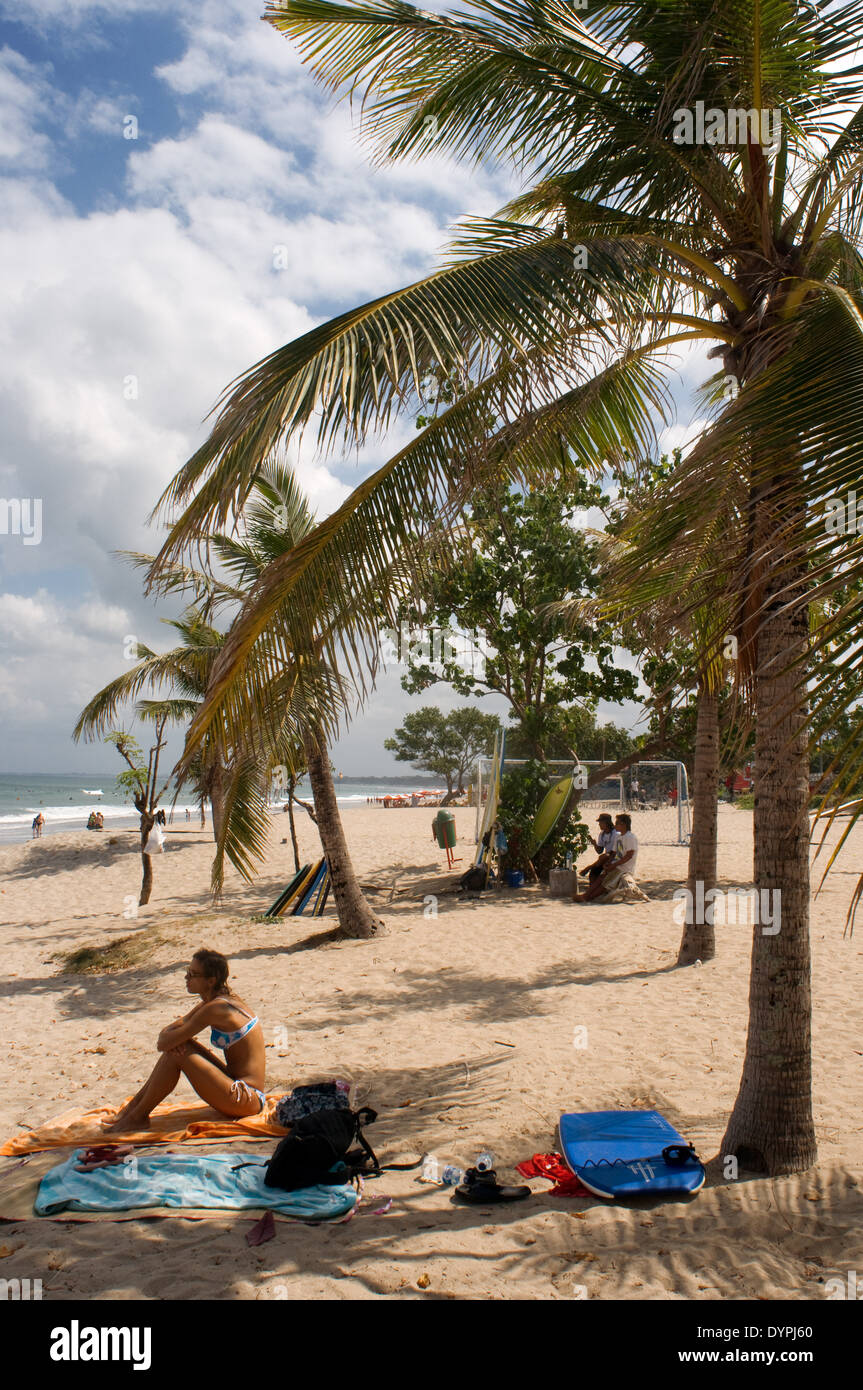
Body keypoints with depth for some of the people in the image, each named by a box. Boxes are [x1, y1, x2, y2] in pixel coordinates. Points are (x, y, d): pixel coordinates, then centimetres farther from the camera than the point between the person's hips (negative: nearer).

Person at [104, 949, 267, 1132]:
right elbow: (167, 1032, 13)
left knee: (176, 1052, -15)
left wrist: (165, 1041, 4)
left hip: (246, 1101, -10)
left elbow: (164, 1043, -19)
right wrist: (168, 1038, -9)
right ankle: (136, 1103, 10)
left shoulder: (216, 1008, -20)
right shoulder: (217, 1000, 10)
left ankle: (138, 1117, 0)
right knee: (176, 1045, 6)